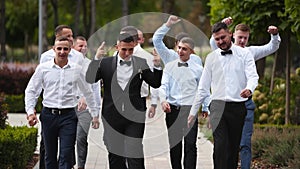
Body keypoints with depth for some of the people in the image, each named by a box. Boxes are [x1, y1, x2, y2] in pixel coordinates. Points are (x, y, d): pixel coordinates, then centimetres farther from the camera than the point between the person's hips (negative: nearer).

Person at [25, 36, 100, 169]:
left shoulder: (76, 70, 4)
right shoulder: (43, 68, 2)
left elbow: (88, 93, 15)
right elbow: (31, 91, 7)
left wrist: (95, 114, 17)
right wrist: (30, 112, -4)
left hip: (68, 115, -1)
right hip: (48, 115, 1)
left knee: (66, 156, -9)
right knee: (50, 156, 8)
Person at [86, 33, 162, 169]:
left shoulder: (140, 64, 4)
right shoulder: (105, 63, 3)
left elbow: (155, 83, 6)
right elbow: (89, 80, -5)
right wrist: (95, 59, -12)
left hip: (134, 117, -1)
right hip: (112, 116, 1)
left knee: (135, 155, -6)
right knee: (115, 155, 10)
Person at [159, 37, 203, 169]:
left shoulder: (197, 69, 5)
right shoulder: (169, 67, 8)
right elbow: (164, 85, 0)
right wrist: (163, 100, -18)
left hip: (190, 109, -2)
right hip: (172, 109, 2)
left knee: (190, 144, -9)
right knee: (174, 144, 7)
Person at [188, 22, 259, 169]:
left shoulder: (244, 54, 4)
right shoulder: (211, 58, 11)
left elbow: (253, 76, -8)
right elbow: (203, 87, 14)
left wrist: (249, 88, -32)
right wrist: (193, 111, 11)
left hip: (238, 106, 0)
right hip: (218, 106, 0)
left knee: (234, 147, 3)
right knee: (220, 145, -14)